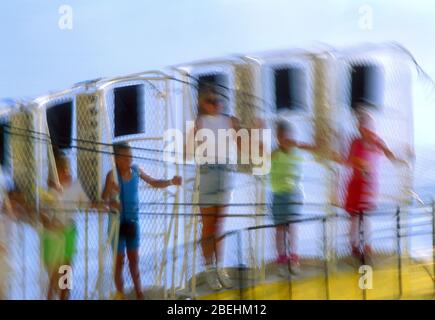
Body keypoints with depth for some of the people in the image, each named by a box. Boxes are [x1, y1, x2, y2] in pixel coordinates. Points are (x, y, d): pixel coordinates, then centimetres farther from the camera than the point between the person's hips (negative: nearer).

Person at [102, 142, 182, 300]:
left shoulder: (135, 169, -5)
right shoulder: (113, 175, -21)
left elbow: (153, 183, 9)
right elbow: (104, 199, -23)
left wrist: (171, 182, -6)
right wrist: (111, 203, -45)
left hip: (133, 221, 5)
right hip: (118, 222, -5)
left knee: (134, 259, 17)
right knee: (119, 259, 6)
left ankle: (139, 292, 29)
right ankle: (120, 294, 18)